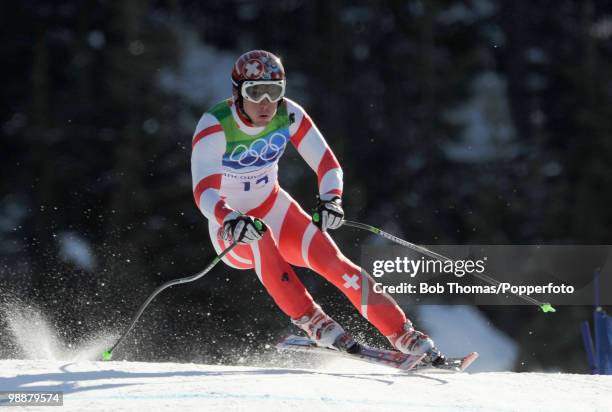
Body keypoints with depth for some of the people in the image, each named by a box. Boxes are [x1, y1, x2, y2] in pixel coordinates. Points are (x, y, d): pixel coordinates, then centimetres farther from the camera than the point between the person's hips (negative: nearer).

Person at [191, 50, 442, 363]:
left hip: (274, 211, 3)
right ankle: (311, 320, -30)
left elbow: (328, 164, -10)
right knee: (259, 238, -37)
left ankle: (406, 337, -16)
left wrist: (330, 199, -32)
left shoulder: (288, 115, -12)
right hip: (232, 230, -3)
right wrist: (232, 220, -54)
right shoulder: (215, 126, -24)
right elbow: (204, 191, -34)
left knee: (331, 260, -18)